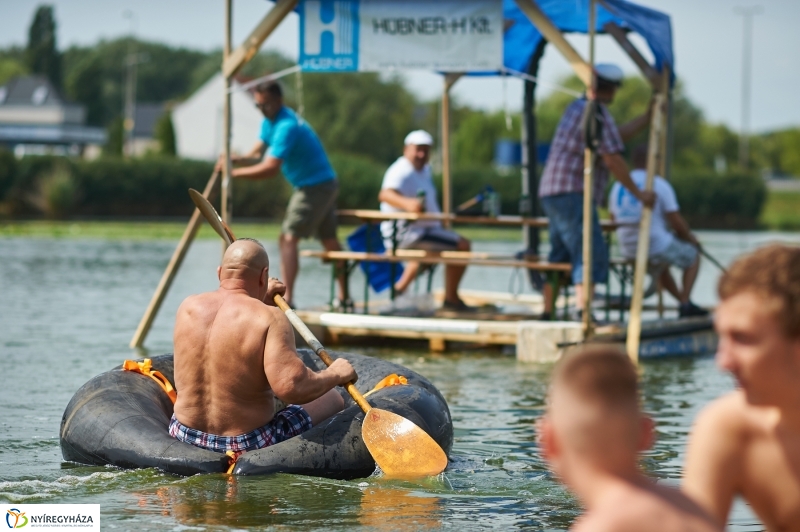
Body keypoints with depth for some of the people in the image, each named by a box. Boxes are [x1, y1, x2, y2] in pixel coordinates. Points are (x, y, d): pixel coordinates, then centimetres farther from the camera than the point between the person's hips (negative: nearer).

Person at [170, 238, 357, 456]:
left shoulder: (188, 308, -2)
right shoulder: (269, 319, -19)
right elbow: (291, 387, -28)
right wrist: (335, 374, -11)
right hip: (248, 444, -6)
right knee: (333, 399, 17)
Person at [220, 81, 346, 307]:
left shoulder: (286, 126, -24)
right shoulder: (270, 122, 7)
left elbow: (271, 168, -31)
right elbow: (257, 154, 5)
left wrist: (234, 173, -28)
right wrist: (235, 160, -15)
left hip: (315, 186, -11)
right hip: (325, 185, 11)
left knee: (288, 238, -14)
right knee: (329, 240, 17)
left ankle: (287, 298, -21)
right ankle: (344, 297, 26)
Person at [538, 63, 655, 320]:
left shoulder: (577, 107, 18)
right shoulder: (597, 112, -12)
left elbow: (617, 135, 27)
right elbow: (613, 159, -15)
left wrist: (650, 116, 30)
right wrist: (638, 193, -7)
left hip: (553, 193, 10)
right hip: (572, 193, -10)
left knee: (560, 256, 16)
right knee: (592, 254, -16)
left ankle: (548, 313, 19)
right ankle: (583, 313, -27)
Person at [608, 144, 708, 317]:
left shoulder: (617, 186, 6)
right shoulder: (659, 184, -11)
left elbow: (614, 219, 17)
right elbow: (677, 223, -11)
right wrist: (690, 237, 9)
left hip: (628, 251, 6)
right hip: (657, 247, -6)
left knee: (660, 266, 38)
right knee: (693, 255, 22)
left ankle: (684, 302, 44)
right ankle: (685, 303, 11)